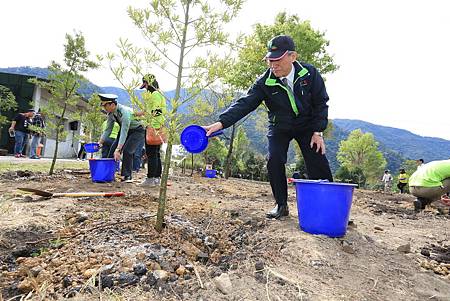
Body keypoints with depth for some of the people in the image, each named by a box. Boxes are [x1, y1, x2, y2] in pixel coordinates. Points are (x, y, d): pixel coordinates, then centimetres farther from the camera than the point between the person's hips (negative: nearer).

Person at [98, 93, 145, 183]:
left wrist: (118, 150, -41)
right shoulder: (111, 113, -11)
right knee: (113, 149, 0)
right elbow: (108, 129, -1)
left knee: (127, 150, -22)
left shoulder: (124, 112, -35)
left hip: (137, 130, -8)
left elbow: (124, 133, -38)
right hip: (125, 129, 8)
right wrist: (100, 142, -8)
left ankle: (127, 176, -10)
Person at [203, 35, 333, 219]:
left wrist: (318, 132, -13)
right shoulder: (265, 82, -20)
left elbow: (321, 103, -8)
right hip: (279, 128, 0)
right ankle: (281, 205, 0)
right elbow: (244, 104, -29)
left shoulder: (310, 73, -18)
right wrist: (220, 123, -42)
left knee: (318, 163, -9)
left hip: (307, 125, 0)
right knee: (274, 161, -16)